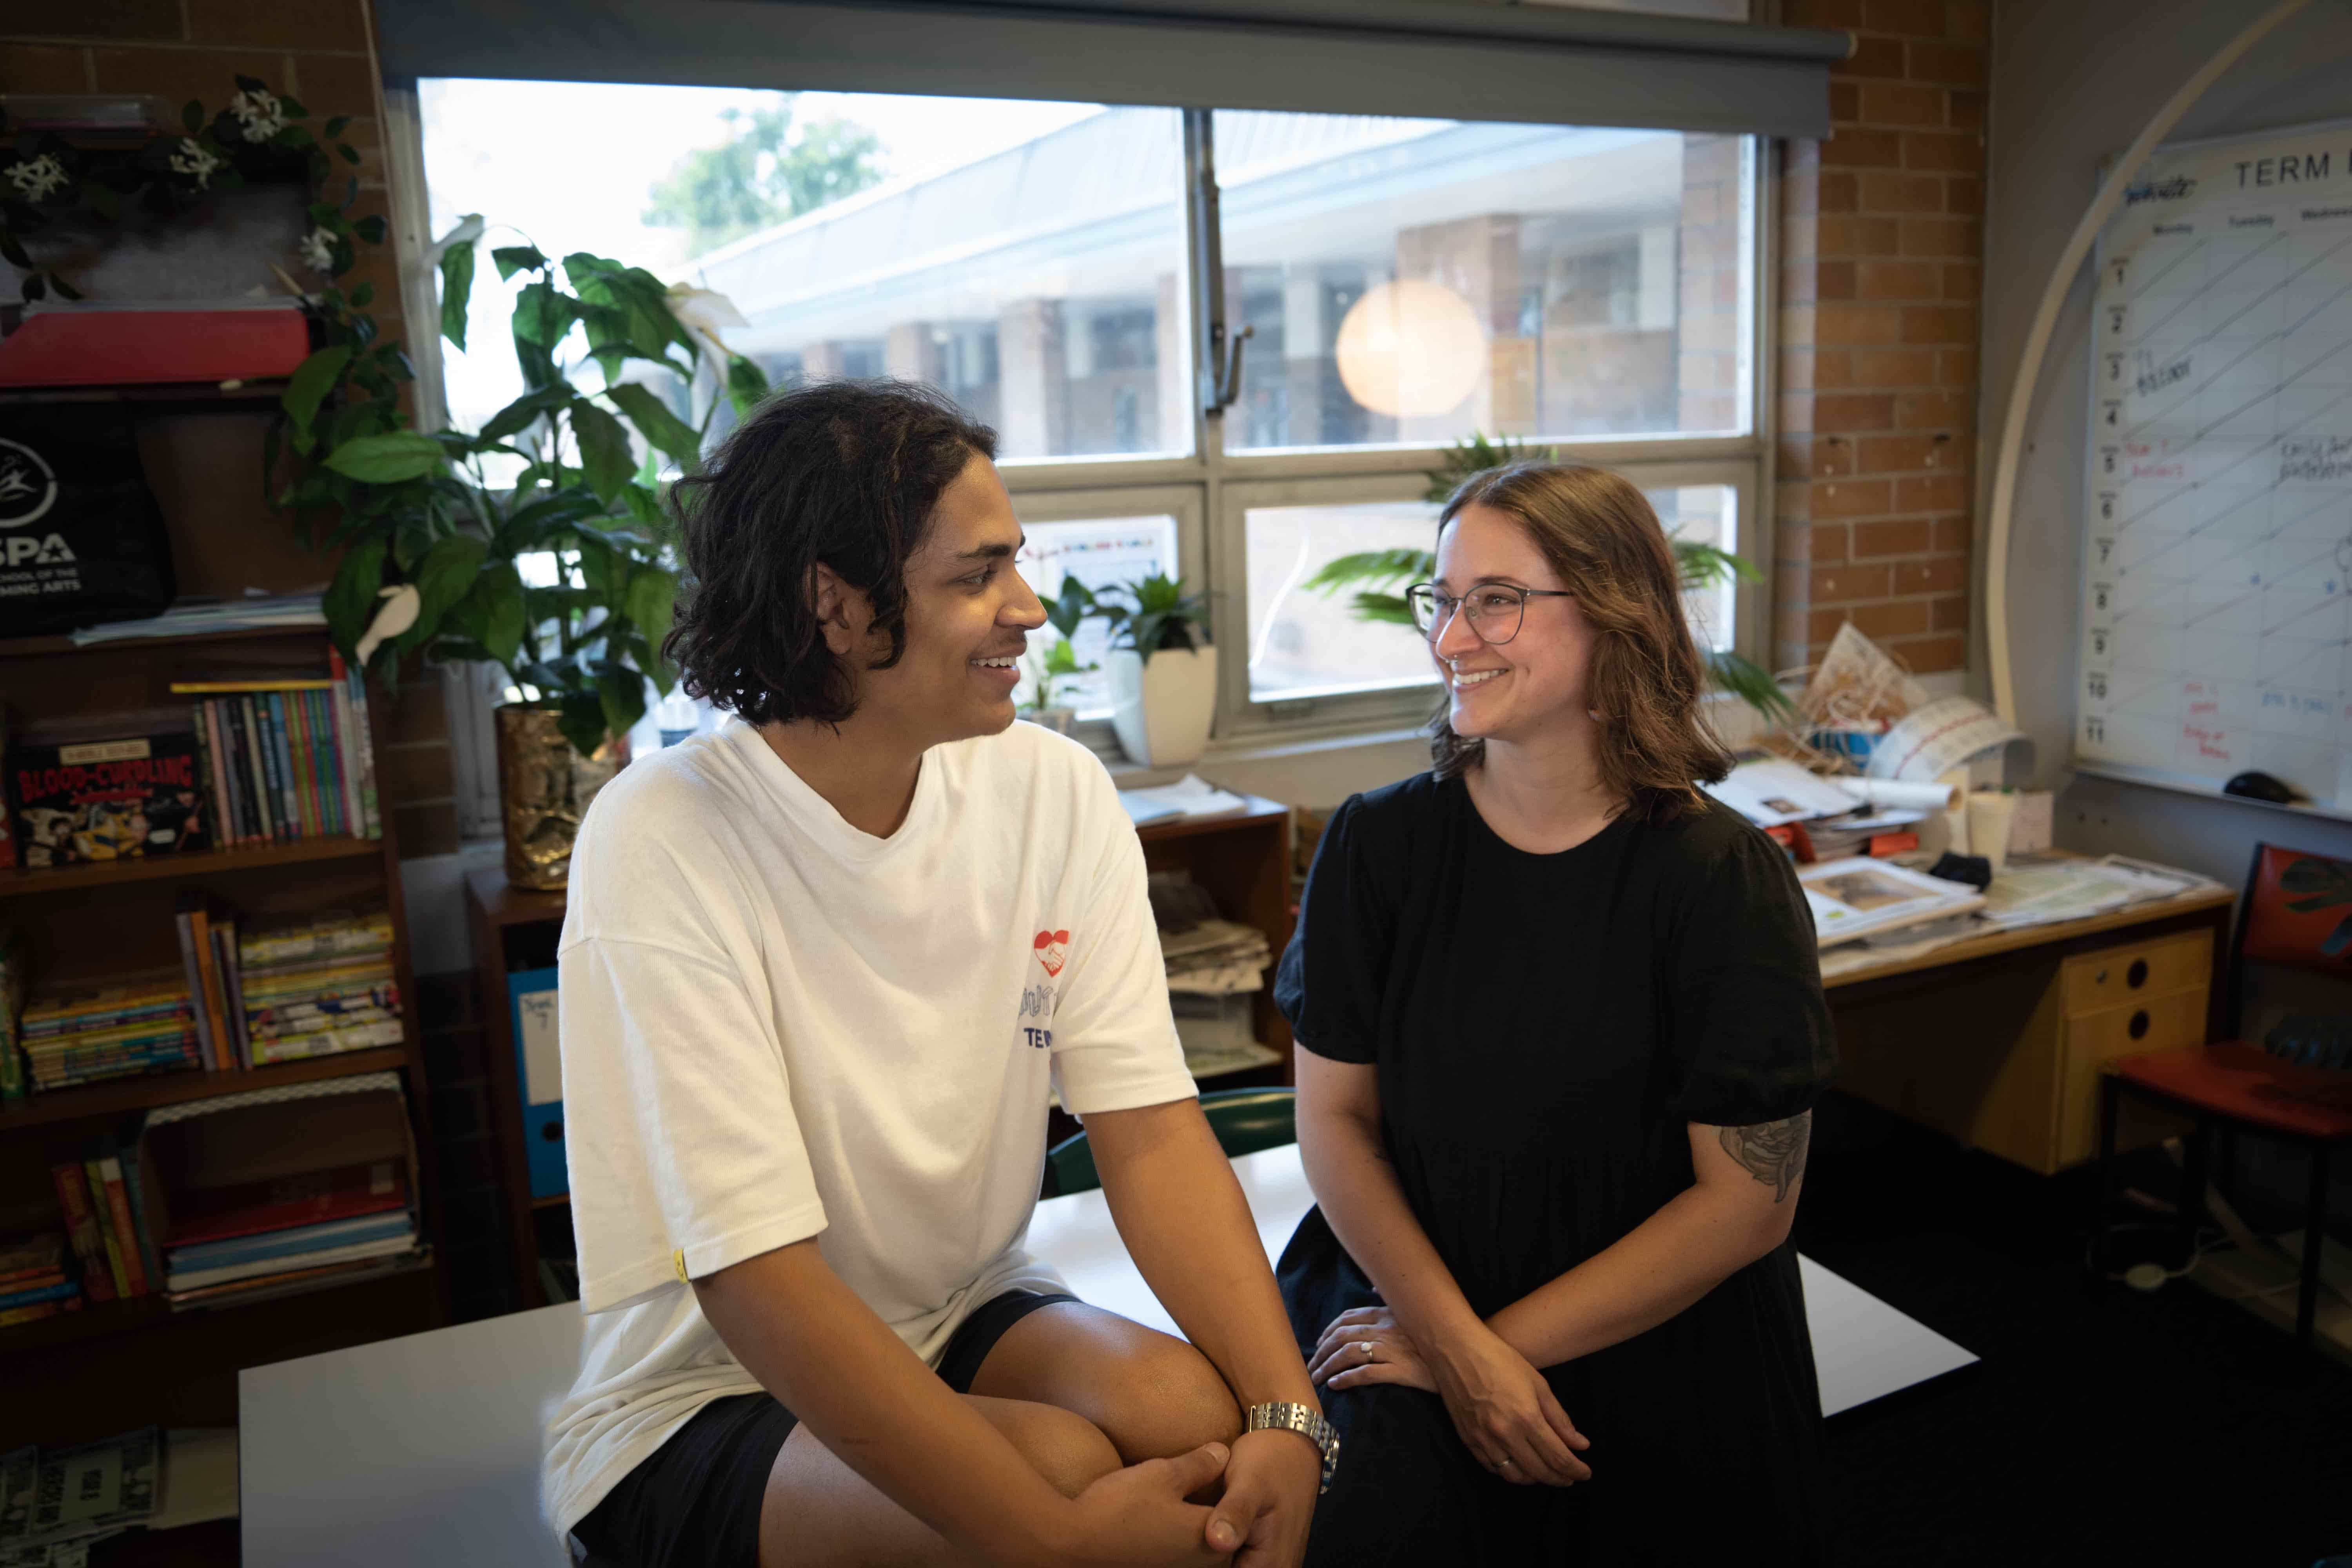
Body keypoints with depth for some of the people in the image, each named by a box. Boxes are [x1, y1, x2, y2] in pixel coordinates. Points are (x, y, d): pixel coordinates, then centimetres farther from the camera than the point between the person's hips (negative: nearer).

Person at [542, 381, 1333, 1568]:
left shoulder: (1054, 791, -6)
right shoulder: (663, 844, -22)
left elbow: (1152, 1132, -11)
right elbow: (758, 1280, -25)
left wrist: (1286, 1412, -25)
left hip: (967, 1323, 4)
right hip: (707, 1395, -4)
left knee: (1194, 1411, -24)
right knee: (1064, 1467, -29)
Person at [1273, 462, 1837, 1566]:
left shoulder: (1725, 882, -10)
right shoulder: (1377, 845, -4)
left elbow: (1747, 1201, -8)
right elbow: (1335, 1116, -2)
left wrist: (1508, 1341, -10)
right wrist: (1461, 1349, -13)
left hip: (1662, 1352, 0)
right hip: (1408, 1298, 1)